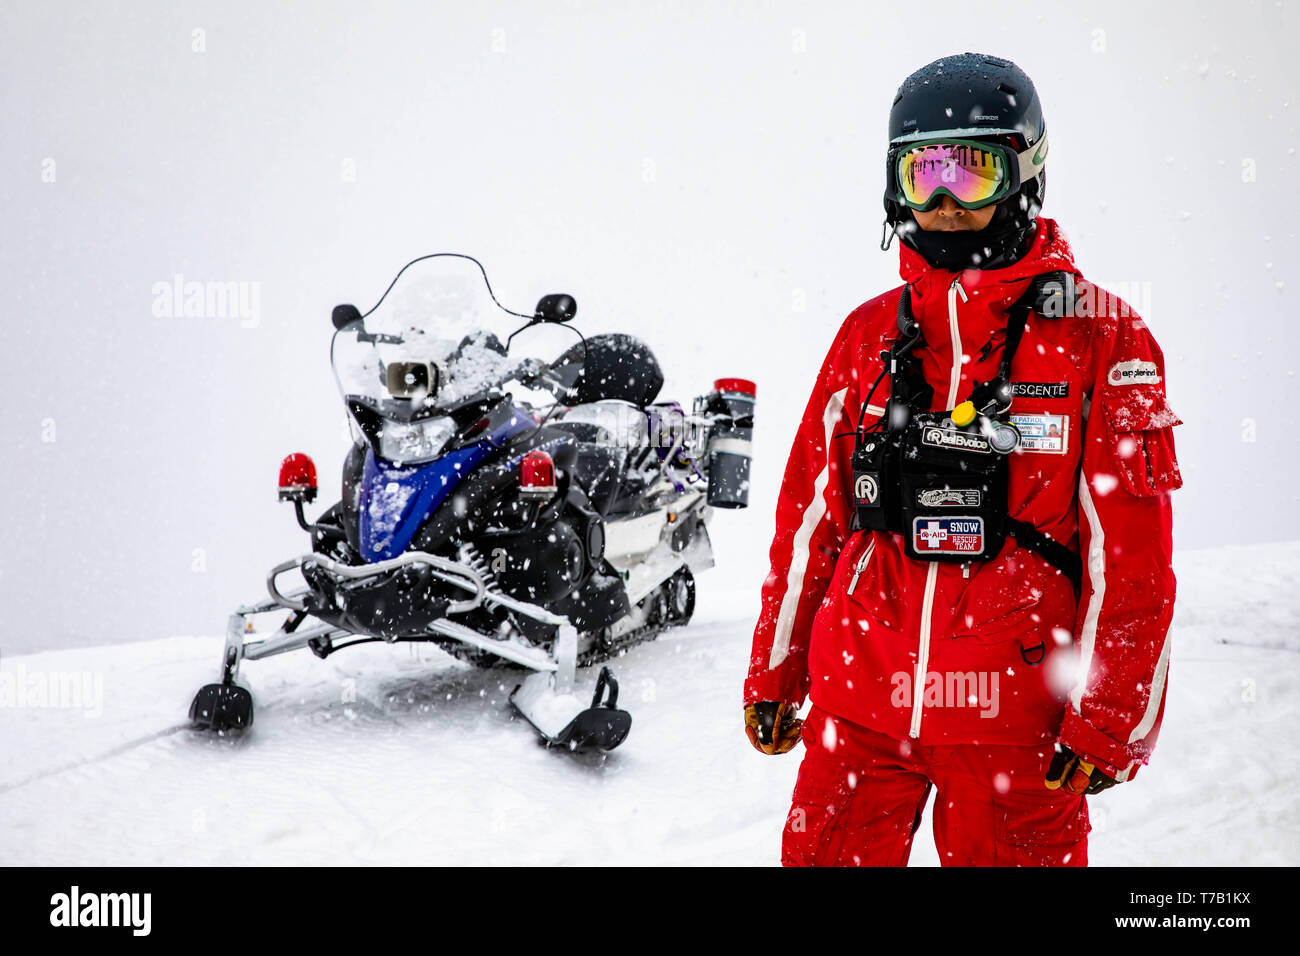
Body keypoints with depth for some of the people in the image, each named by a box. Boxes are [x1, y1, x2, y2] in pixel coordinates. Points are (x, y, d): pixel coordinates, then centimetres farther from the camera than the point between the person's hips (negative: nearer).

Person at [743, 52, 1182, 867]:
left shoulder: (1100, 339, -4)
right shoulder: (868, 335, 7)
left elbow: (1134, 553, -6)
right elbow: (808, 518, 12)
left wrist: (1108, 723, -9)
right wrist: (773, 676, 12)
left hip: (1014, 722, -3)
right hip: (854, 707, 3)